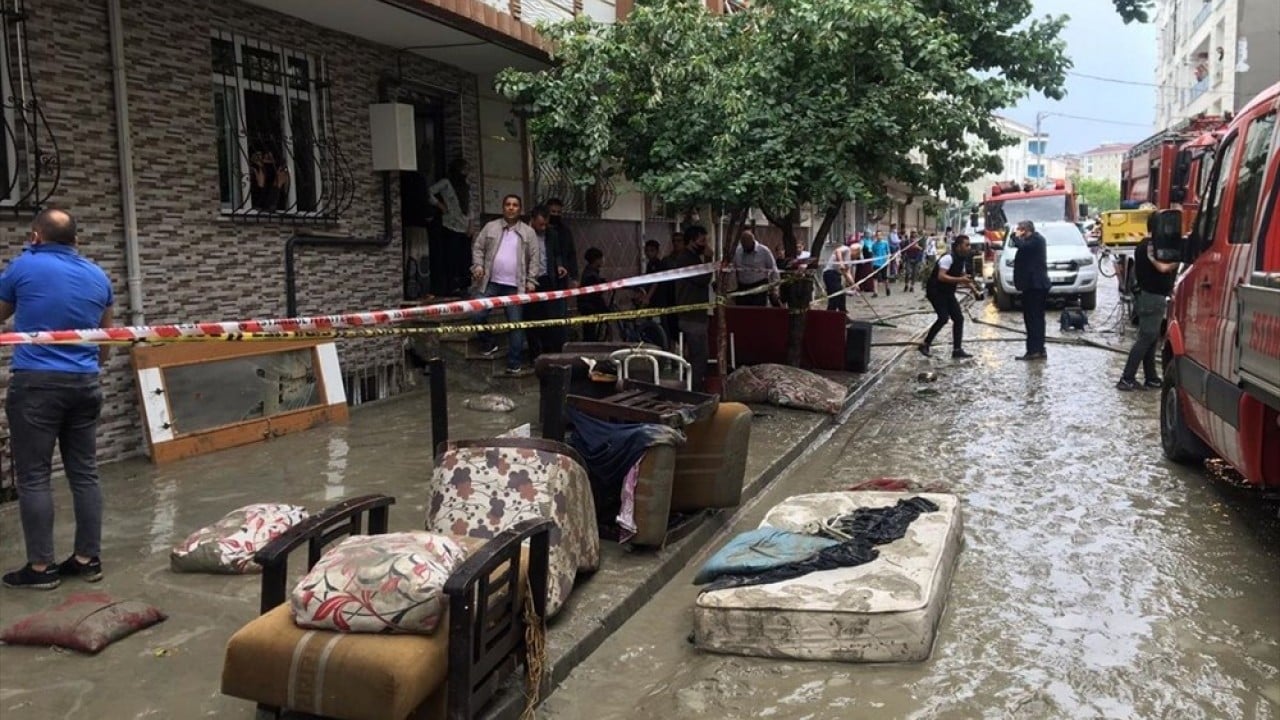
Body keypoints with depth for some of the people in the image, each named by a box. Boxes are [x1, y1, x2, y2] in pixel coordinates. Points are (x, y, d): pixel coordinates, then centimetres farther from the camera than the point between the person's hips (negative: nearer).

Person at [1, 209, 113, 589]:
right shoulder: (97, 276, 8)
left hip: (36, 383, -4)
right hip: (84, 384, 5)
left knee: (33, 477, 1)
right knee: (85, 473, 8)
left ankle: (40, 567, 5)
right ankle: (88, 558, 13)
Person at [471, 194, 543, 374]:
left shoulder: (528, 232, 5)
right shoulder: (490, 227, 7)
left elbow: (535, 258, 3)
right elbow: (478, 248, 9)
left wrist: (531, 280, -5)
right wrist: (478, 265, -8)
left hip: (515, 286, -1)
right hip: (491, 283, 1)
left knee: (516, 323, 0)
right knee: (478, 315, -5)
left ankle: (514, 364, 7)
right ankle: (488, 344, 21)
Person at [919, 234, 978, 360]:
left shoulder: (962, 260, 6)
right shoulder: (948, 258, -22)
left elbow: (963, 277, 17)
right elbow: (941, 276, -31)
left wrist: (972, 287, 3)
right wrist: (960, 279, -34)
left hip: (947, 292, 9)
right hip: (935, 291, -9)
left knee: (958, 318, 2)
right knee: (944, 318, -20)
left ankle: (957, 350, 7)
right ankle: (925, 344, -7)